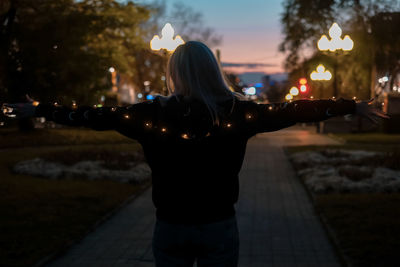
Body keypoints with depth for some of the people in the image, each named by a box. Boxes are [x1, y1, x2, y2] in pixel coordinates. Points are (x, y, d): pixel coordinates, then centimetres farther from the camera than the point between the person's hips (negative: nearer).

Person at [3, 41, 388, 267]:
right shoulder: (236, 112, -9)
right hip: (219, 228, 0)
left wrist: (39, 110, 11)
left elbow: (95, 116, -1)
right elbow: (295, 111, -2)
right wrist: (353, 106, 8)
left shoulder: (152, 114, -8)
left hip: (170, 228, 1)